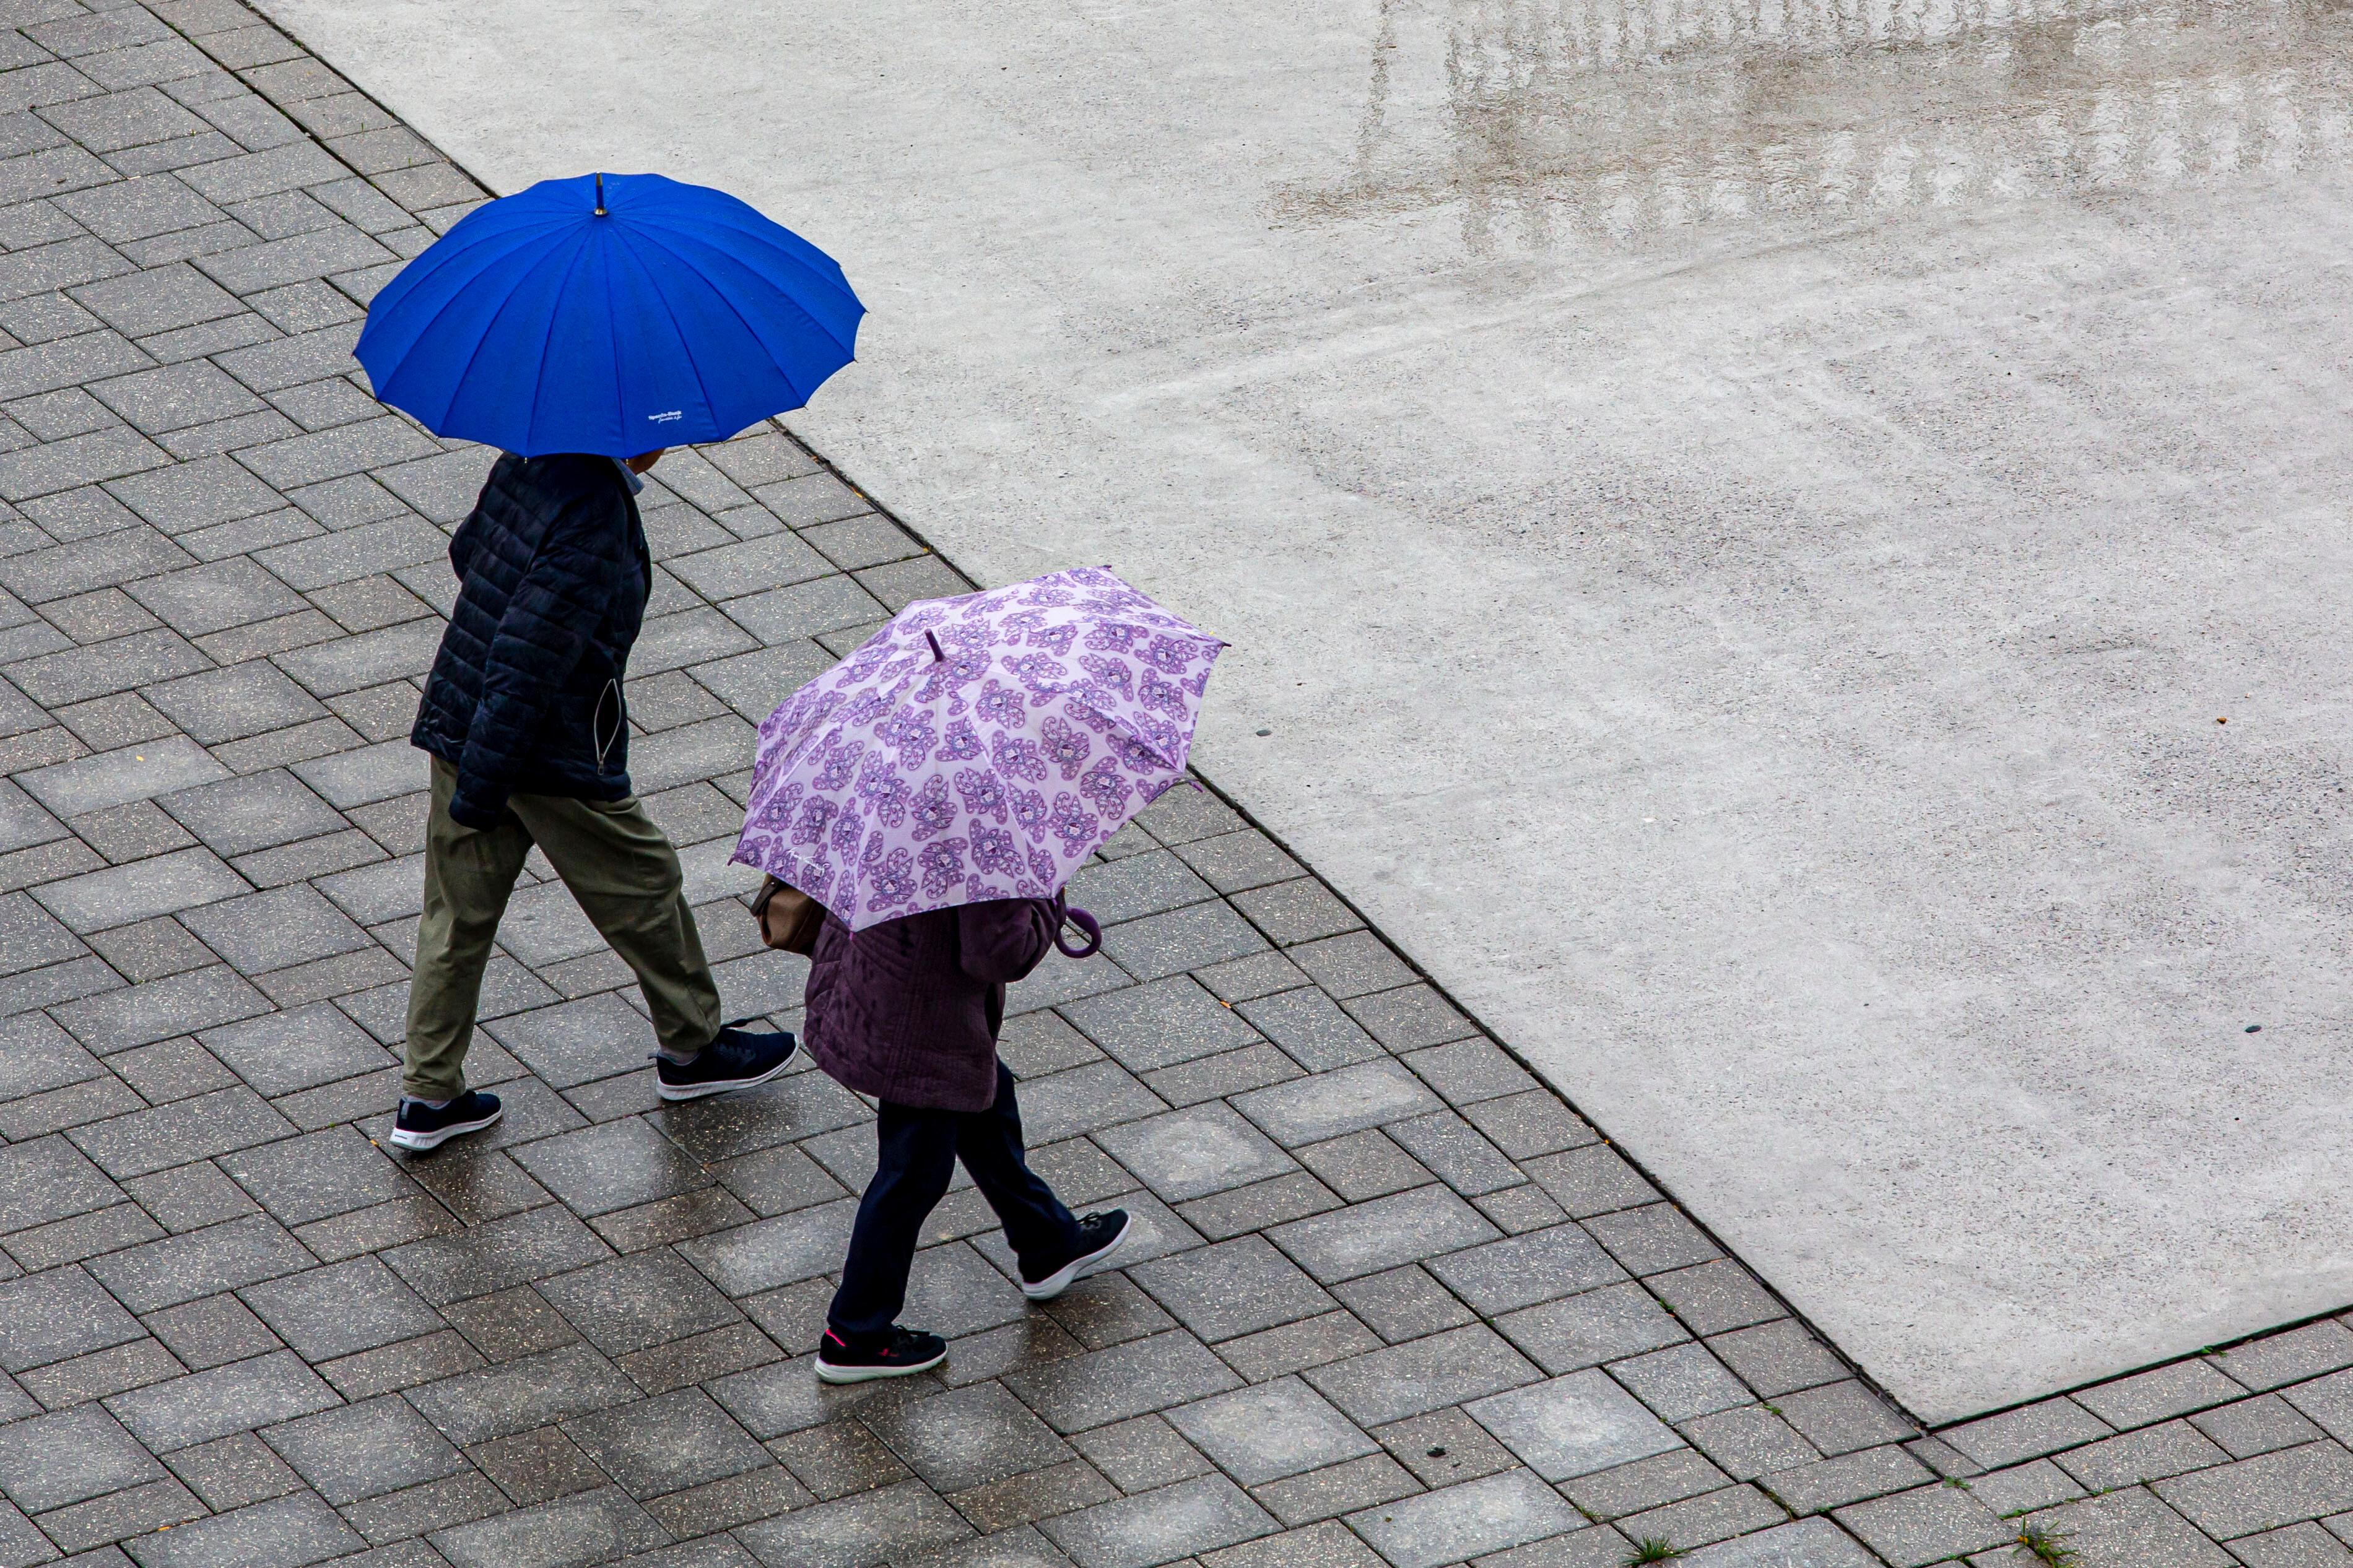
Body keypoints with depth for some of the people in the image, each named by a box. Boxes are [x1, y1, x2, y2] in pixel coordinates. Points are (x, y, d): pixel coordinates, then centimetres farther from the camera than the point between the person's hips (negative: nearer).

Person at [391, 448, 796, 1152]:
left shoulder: (528, 461, -1)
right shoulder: (595, 516, -27)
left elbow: (468, 549, 18)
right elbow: (526, 658, -29)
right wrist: (482, 791, -25)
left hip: (456, 719, 8)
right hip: (557, 755, -8)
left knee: (459, 911, 15)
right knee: (643, 883, 14)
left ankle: (428, 1094, 19)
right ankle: (691, 1047, 33)